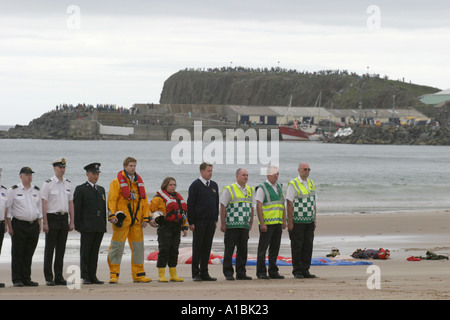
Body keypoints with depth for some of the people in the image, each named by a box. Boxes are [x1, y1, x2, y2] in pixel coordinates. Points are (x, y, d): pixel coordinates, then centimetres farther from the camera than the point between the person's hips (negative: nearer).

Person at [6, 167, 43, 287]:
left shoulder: (36, 191, 12)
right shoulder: (13, 190, -1)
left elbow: (40, 209, 17)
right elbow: (8, 209, -2)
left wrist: (40, 225, 10)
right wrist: (9, 227, -8)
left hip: (33, 225, 4)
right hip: (19, 224, -4)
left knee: (29, 254, 6)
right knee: (17, 254, -3)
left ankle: (26, 279, 12)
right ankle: (17, 280, 0)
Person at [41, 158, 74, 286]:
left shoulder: (68, 184, 11)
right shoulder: (48, 184, -6)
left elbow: (70, 203, 14)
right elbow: (44, 204, -8)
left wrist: (71, 222, 9)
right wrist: (45, 223, -14)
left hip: (64, 218, 5)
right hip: (52, 217, -5)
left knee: (61, 249, 7)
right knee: (49, 249, -1)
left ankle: (59, 277, 12)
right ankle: (49, 278, 2)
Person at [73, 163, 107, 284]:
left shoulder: (101, 189, 18)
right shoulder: (81, 189, 0)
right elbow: (77, 209, -4)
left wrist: (104, 225, 14)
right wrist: (77, 226, -10)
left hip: (99, 227, 5)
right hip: (87, 227, -5)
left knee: (95, 252, 6)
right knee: (85, 253, -2)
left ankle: (93, 276, 9)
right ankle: (85, 277, -1)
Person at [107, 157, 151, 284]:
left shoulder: (139, 182, 14)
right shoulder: (117, 182, -3)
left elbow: (144, 201, 16)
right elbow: (112, 200, -8)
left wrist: (145, 217, 10)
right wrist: (112, 215, -18)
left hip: (136, 221, 6)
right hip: (122, 220, -6)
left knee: (138, 247, 8)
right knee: (117, 246, -5)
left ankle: (138, 274, 16)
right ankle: (114, 274, 0)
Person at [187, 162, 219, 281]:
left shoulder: (214, 185, 13)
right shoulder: (195, 185, -5)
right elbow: (190, 204, -7)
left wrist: (216, 219, 13)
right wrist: (191, 222, -12)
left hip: (211, 222, 5)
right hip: (199, 222, -5)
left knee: (207, 248, 7)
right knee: (197, 248, -2)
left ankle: (204, 273, 11)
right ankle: (195, 274, 2)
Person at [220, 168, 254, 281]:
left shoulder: (250, 190, 14)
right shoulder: (229, 189, -3)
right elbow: (223, 207, -5)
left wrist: (251, 223, 15)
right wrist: (222, 224, -9)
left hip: (245, 226, 5)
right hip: (231, 225, -5)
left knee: (243, 250, 6)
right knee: (229, 250, -3)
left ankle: (241, 273, 11)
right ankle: (228, 273, 1)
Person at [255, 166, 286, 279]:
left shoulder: (279, 187, 16)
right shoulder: (262, 188, -6)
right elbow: (258, 206, -11)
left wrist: (284, 220, 13)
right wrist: (262, 223, -17)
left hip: (278, 223, 7)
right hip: (267, 223, -6)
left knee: (275, 249, 8)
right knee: (263, 249, -2)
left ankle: (273, 272, 14)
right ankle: (261, 272, 1)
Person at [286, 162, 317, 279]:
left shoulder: (311, 184, 13)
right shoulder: (293, 184, -8)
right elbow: (289, 203, -11)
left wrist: (314, 220, 13)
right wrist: (290, 222, -16)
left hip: (309, 221, 6)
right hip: (297, 221, -6)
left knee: (308, 246, 4)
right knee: (297, 246, -3)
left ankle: (305, 270, 9)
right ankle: (297, 271, 2)